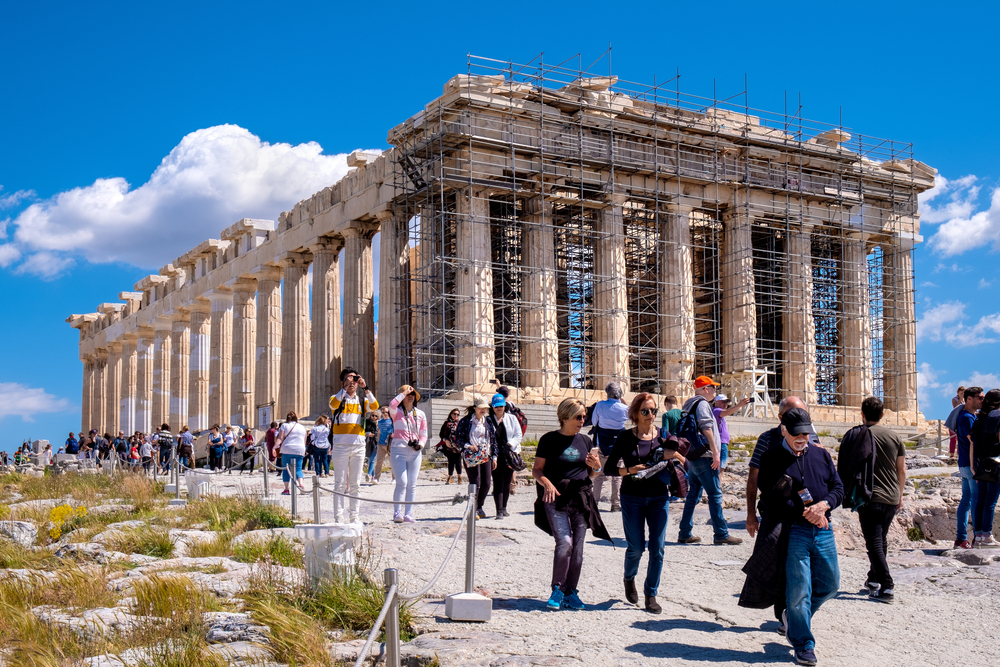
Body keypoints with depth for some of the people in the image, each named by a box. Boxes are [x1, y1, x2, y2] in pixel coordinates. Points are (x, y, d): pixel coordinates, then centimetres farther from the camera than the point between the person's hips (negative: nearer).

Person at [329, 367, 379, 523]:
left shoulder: (362, 400, 14)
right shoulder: (337, 398, 7)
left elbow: (374, 406, -6)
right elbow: (333, 404, -17)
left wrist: (365, 388, -14)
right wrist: (345, 388, -20)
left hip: (358, 445, 3)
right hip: (340, 445, -3)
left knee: (355, 484, 7)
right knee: (340, 483, -3)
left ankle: (354, 516, 12)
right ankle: (338, 518, -2)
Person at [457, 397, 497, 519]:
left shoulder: (488, 422, 11)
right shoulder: (465, 421, -2)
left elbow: (493, 440, 14)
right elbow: (457, 438, -1)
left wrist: (494, 457, 10)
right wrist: (468, 446, -15)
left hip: (486, 457, 5)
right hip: (471, 457, -4)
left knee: (487, 483, 2)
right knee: (475, 483, -5)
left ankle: (479, 507, 23)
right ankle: (473, 510, 8)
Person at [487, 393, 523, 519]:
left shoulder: (512, 419, 11)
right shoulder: (488, 420, 4)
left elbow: (518, 435, 6)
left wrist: (510, 444, -10)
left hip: (509, 454, 3)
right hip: (495, 456, -3)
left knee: (507, 483, 7)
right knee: (498, 483, -9)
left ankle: (504, 508, 20)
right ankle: (499, 511, -12)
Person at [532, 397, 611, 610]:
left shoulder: (586, 441, 14)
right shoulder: (549, 440, 1)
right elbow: (537, 470, 1)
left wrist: (596, 467, -3)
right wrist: (547, 483, -18)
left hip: (581, 498, 4)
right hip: (556, 497, -4)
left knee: (578, 547, 1)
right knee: (564, 542, -16)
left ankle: (571, 592, 14)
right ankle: (557, 589, 1)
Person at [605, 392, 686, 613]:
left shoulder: (663, 436, 4)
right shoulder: (625, 438, -2)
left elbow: (686, 465, 7)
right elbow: (609, 468, -2)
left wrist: (675, 455, -14)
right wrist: (630, 470, -18)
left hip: (659, 498, 2)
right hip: (632, 498, -2)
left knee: (657, 548, -2)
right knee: (636, 547, 2)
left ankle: (651, 594, 11)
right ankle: (629, 579, 33)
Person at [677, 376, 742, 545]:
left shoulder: (690, 404, 19)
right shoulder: (702, 404, -10)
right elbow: (706, 429, -19)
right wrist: (715, 452, -19)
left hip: (692, 457, 10)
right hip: (704, 457, -10)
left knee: (693, 494, 12)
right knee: (715, 494, -6)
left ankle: (685, 534, 12)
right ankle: (721, 534, -5)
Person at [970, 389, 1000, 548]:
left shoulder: (979, 418, 9)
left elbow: (972, 445, 9)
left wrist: (972, 467, 15)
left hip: (980, 464, 6)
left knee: (980, 501, 10)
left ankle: (978, 536, 13)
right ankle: (987, 537, 1)